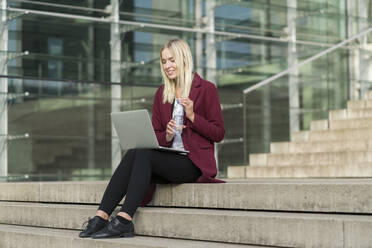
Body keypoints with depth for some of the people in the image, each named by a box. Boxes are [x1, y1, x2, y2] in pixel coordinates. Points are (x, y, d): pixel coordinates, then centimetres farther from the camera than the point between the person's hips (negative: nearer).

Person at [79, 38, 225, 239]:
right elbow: (155, 135, 16)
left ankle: (123, 221, -37)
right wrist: (167, 136, -7)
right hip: (168, 158, 5)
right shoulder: (162, 93, 18)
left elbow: (218, 134, -1)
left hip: (194, 162, -5)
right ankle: (101, 217, -35)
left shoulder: (206, 89, 2)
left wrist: (192, 116, -14)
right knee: (133, 154, -26)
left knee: (143, 154, -29)